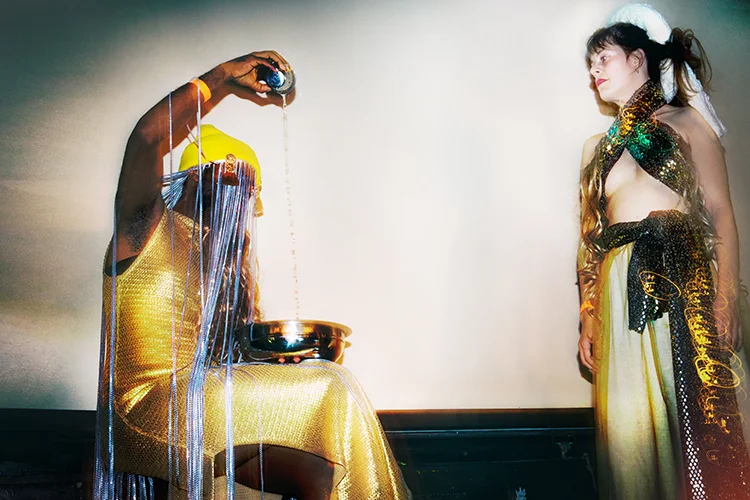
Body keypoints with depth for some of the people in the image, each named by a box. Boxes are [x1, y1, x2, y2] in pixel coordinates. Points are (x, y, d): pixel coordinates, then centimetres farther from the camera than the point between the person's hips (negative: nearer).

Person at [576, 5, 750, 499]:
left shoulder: (684, 120, 8)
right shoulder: (598, 147, 20)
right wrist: (589, 319, 8)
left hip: (683, 274, -3)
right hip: (620, 289, 4)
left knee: (700, 411, -3)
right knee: (632, 420, 4)